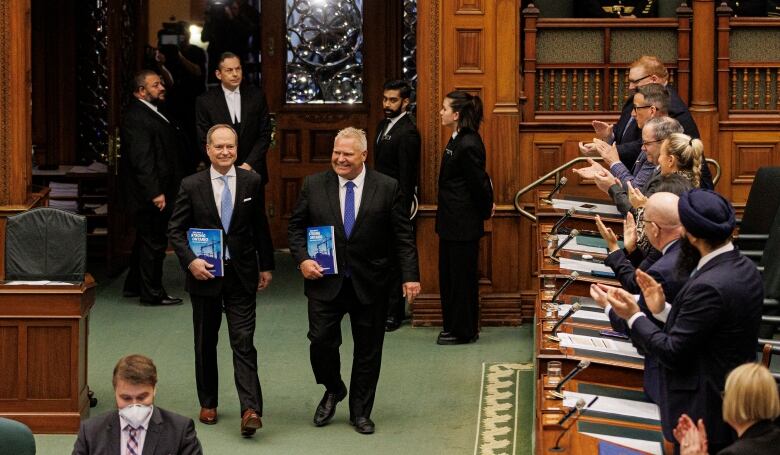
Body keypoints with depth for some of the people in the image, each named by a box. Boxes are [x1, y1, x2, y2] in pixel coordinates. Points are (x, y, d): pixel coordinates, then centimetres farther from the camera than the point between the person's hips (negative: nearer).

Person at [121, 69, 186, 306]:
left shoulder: (151, 112, 14)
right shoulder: (135, 117, -19)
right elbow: (141, 160, -23)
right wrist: (155, 193, -25)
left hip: (156, 192, 10)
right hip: (152, 193, -10)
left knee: (146, 240, 19)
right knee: (154, 242, -2)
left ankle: (134, 285, 30)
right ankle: (152, 293, 5)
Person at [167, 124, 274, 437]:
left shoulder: (252, 182, 1)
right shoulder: (191, 186, -3)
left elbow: (261, 228, 9)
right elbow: (176, 229, -1)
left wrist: (266, 266, 8)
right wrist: (190, 261, -14)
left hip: (242, 274, -1)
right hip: (205, 274, 1)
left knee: (243, 342, -8)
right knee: (206, 343, 12)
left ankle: (251, 410, -15)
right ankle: (208, 403, 25)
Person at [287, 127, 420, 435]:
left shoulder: (387, 188, -3)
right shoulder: (313, 185, 1)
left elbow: (403, 236, -2)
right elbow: (296, 226, 8)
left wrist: (410, 276, -8)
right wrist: (302, 259, -8)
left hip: (370, 284, 0)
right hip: (325, 281, 1)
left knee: (368, 350, 7)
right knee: (322, 340, -6)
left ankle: (360, 412, 22)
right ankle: (333, 390, 24)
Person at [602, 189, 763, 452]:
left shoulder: (709, 287, -27)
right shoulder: (743, 267, 2)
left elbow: (673, 352, -20)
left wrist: (634, 316, -9)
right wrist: (662, 309, 5)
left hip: (707, 412, -9)